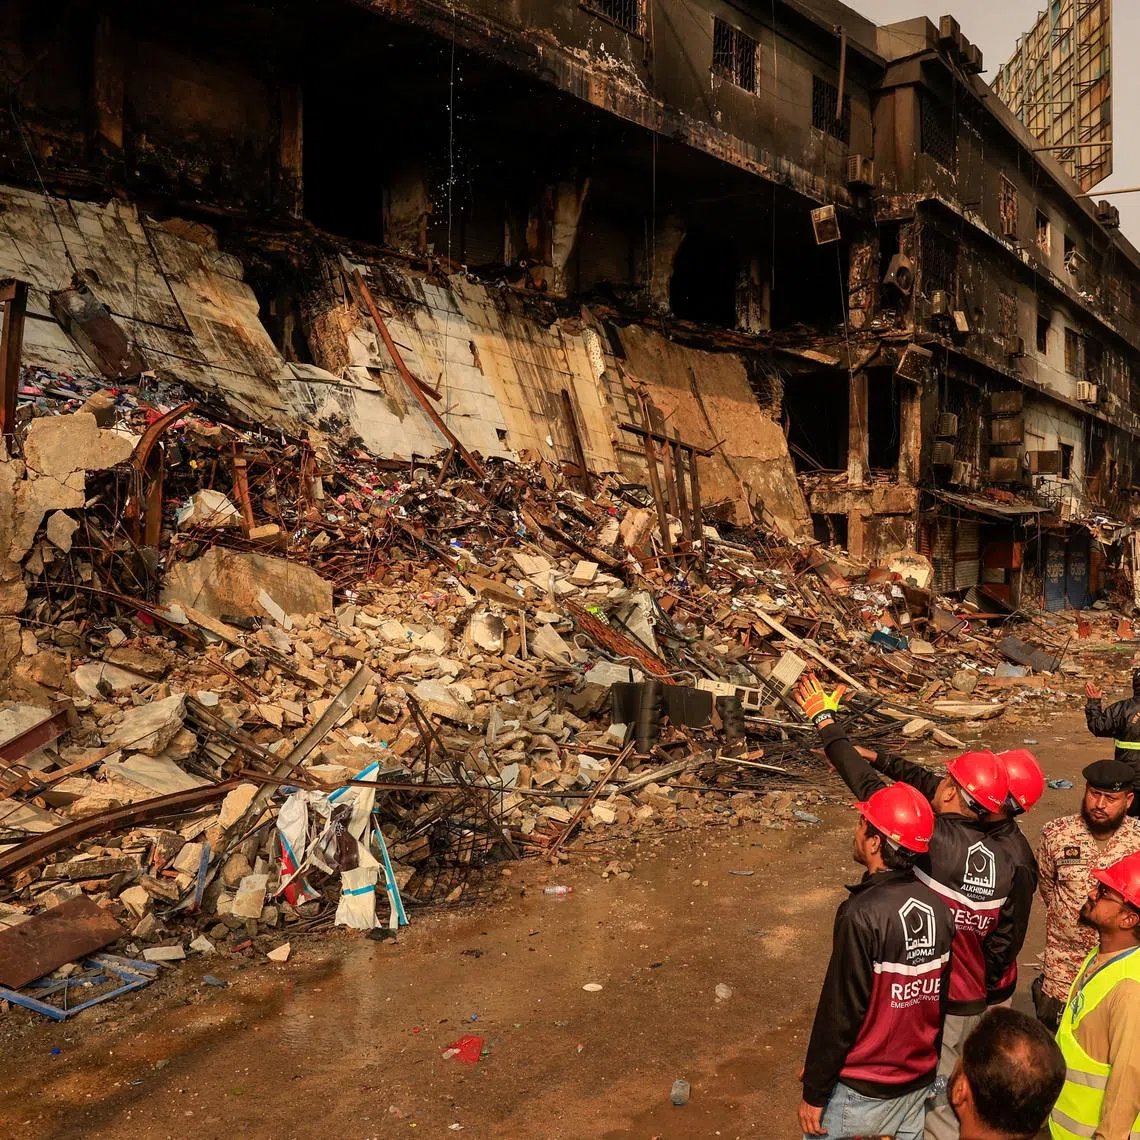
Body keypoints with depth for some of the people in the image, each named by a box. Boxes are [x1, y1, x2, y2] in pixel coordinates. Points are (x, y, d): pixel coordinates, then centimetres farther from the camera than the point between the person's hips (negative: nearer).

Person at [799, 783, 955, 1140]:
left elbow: (840, 1011, -21)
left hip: (862, 1093, -6)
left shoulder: (862, 914, -26)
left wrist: (814, 1092, -10)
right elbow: (939, 997, 5)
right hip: (920, 1083, 6)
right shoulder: (937, 906, -7)